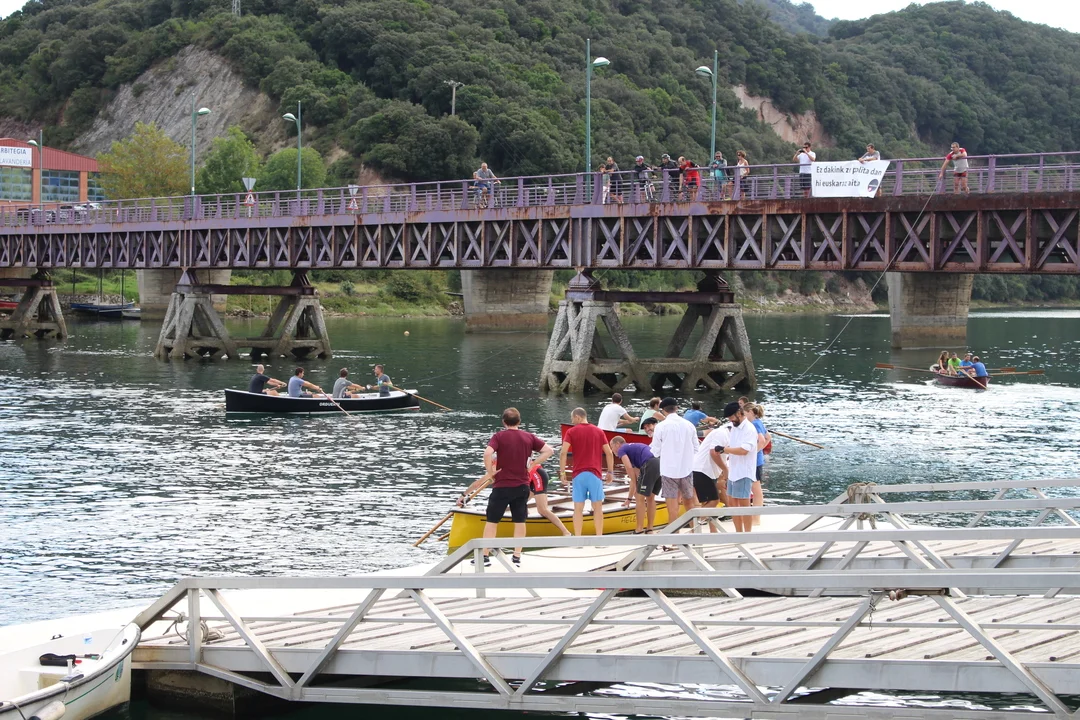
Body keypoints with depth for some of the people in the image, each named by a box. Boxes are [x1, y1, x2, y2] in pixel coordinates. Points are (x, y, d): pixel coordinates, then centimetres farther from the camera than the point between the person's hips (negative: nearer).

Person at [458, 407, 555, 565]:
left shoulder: (499, 436, -8)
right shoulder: (529, 437, 3)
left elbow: (487, 453, -24)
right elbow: (549, 451, 1)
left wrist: (490, 471, -10)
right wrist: (532, 465, 3)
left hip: (502, 486, -3)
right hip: (522, 486, 3)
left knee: (492, 521, 6)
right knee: (520, 521, 10)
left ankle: (485, 556, 8)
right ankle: (517, 557, 11)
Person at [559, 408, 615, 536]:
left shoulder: (571, 432, 3)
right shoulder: (599, 431, 9)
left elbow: (563, 452, -9)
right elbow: (609, 453, 5)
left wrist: (562, 472, -3)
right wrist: (610, 472, 13)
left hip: (578, 475, -1)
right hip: (595, 474, 1)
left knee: (578, 508, 2)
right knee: (597, 507, 5)